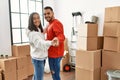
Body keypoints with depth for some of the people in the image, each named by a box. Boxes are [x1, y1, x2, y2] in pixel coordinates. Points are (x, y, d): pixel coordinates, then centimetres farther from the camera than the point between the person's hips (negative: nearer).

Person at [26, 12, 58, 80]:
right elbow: (39, 43, -39)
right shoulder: (32, 33, -21)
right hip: (38, 58, -9)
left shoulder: (39, 30, 9)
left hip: (42, 57, 9)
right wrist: (51, 42, -59)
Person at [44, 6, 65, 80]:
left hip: (55, 53, -10)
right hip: (52, 53, 10)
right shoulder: (50, 24, 15)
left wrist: (57, 40, -54)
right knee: (54, 73, 20)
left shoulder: (56, 23, -18)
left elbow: (61, 36, -34)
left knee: (55, 74, 0)